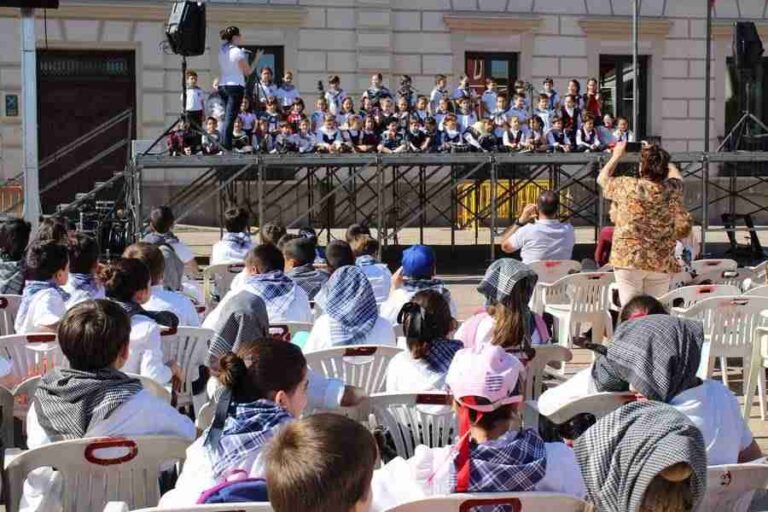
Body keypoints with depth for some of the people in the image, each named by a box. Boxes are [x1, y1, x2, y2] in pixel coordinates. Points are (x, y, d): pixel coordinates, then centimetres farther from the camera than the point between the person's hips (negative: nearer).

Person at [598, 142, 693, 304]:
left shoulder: (627, 186, -7)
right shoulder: (672, 189, 0)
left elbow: (602, 178, 13)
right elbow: (677, 176, 26)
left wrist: (616, 156, 26)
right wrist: (660, 158, 33)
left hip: (629, 259, -3)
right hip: (662, 262, 3)